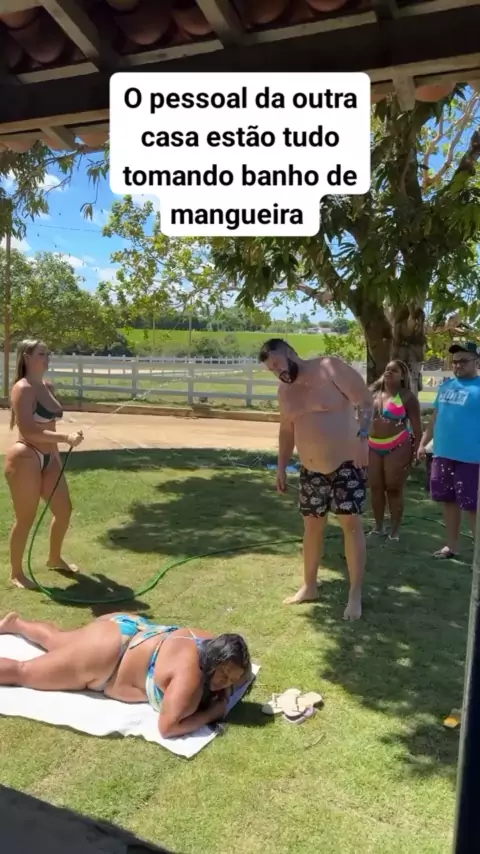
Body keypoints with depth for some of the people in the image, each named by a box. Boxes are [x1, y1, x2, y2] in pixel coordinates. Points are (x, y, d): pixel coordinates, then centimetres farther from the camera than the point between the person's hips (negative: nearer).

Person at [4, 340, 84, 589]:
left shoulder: (47, 387, 11)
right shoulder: (23, 389, -15)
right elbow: (28, 430, -25)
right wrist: (66, 437, -32)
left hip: (48, 458, 9)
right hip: (25, 459, -9)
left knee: (64, 509, 16)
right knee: (25, 518, 2)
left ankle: (54, 558, 37)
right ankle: (16, 573, 20)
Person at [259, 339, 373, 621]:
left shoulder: (331, 367, -12)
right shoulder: (285, 391, 8)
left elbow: (365, 401, -14)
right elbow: (287, 430, 18)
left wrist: (362, 438, -25)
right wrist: (282, 466, 15)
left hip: (346, 464, -6)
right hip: (311, 471, 6)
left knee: (352, 525, -3)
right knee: (312, 526, 13)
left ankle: (356, 595, 8)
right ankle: (309, 587, 29)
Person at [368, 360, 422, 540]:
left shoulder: (407, 397, -5)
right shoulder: (375, 394, 11)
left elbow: (417, 426, -6)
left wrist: (415, 450, -11)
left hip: (397, 448, -5)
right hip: (374, 448, 5)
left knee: (394, 489, -1)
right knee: (375, 487, 9)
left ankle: (395, 530, 11)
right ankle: (378, 526, 22)